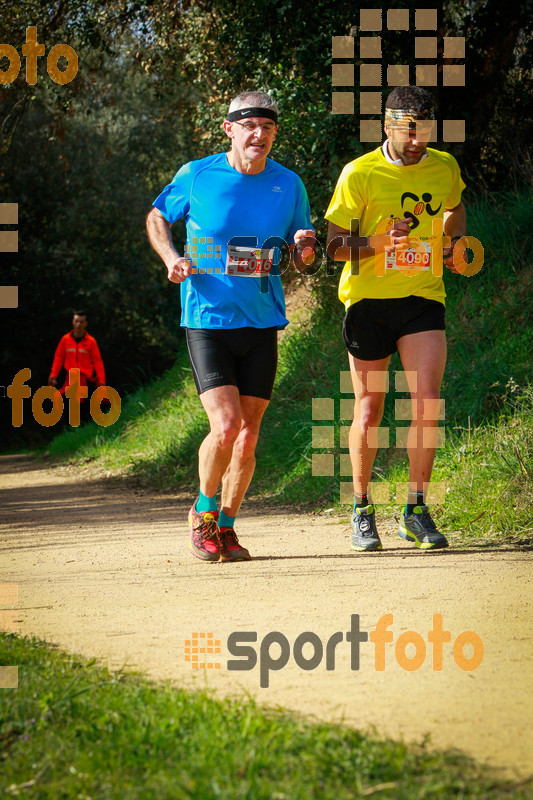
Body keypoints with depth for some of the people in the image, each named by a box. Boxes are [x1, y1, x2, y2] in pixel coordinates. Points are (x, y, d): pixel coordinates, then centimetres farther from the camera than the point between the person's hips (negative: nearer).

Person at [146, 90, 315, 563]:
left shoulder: (288, 185, 3)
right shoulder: (196, 177, -4)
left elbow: (299, 259, 13)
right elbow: (157, 218, 12)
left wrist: (303, 248, -11)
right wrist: (171, 258, -6)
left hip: (262, 324, 3)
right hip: (208, 322, -3)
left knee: (248, 435, 4)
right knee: (225, 427, -15)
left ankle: (226, 525, 23)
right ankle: (203, 510, 11)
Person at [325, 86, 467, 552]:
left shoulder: (445, 167, 5)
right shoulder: (359, 174, -7)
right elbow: (335, 245, -6)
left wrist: (455, 244, 10)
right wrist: (377, 243, -24)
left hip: (423, 298, 2)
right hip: (368, 300, -2)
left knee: (427, 403, -13)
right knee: (369, 410, 4)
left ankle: (417, 512, -3)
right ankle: (362, 511, 21)